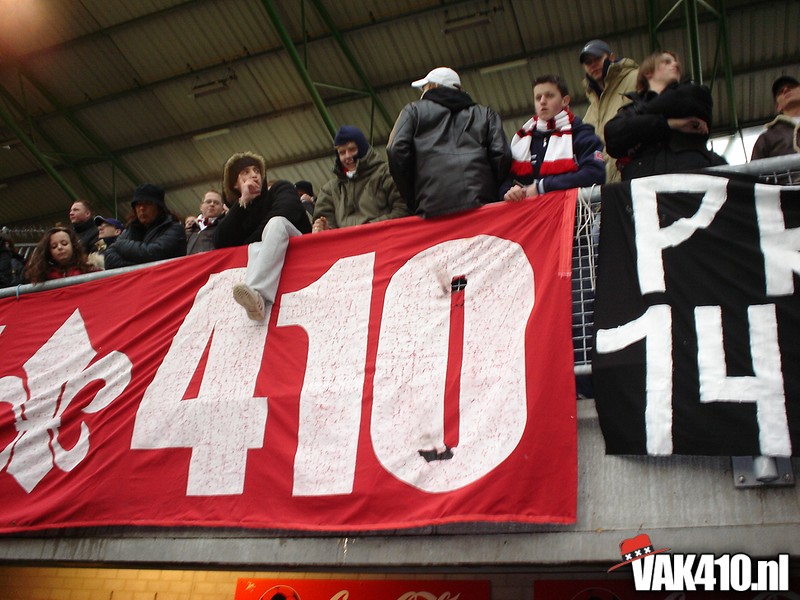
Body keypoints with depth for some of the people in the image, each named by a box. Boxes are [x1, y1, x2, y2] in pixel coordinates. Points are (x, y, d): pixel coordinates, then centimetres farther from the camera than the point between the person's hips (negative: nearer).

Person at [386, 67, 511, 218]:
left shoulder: (414, 110, 21)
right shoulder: (485, 113, 26)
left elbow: (397, 151, 4)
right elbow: (502, 154, 9)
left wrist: (413, 202, 7)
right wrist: (491, 194, 14)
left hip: (433, 207, -2)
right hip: (482, 203, 2)